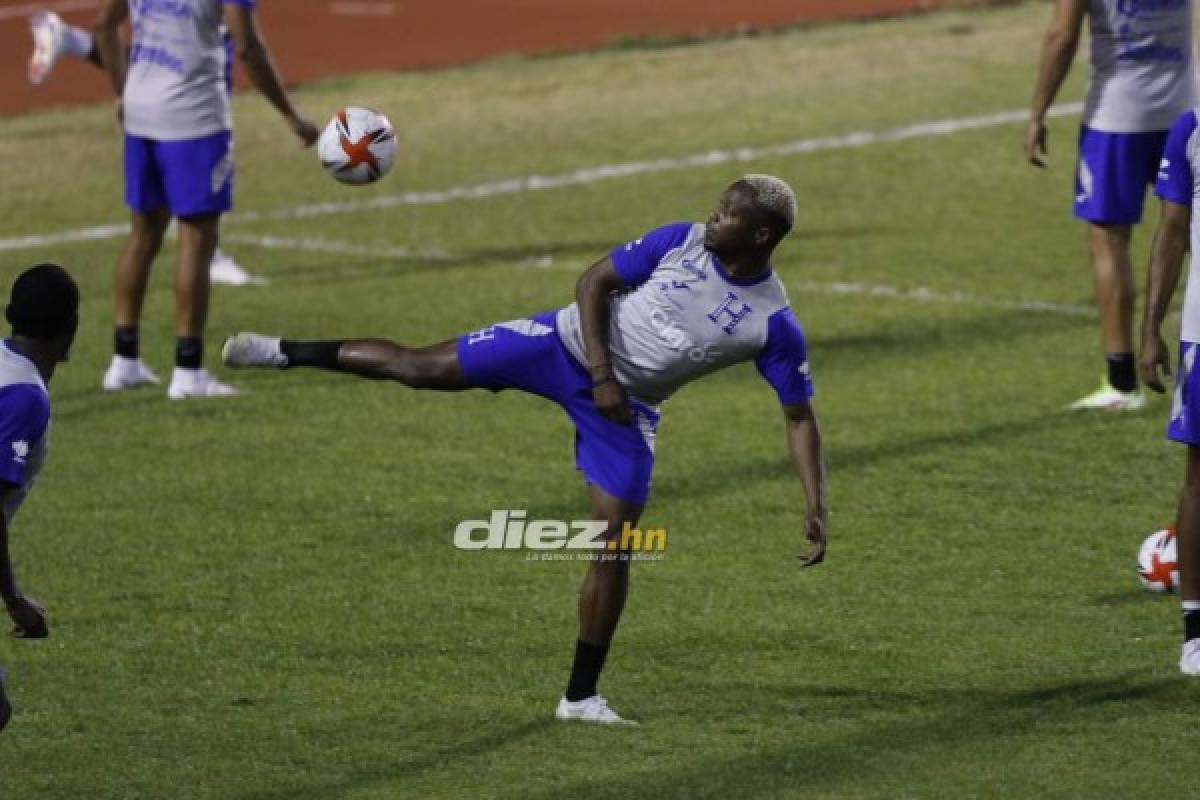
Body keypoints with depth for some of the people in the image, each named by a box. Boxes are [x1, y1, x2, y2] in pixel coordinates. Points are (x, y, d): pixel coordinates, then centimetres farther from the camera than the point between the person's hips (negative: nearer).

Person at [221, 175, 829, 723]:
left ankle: (581, 696, 7)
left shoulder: (775, 325, -15)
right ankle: (287, 354, 12)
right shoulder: (681, 242, -12)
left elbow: (799, 417, -9)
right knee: (421, 368, -7)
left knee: (616, 542, -5)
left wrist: (817, 506, -18)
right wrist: (601, 374, -16)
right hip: (568, 343, 0)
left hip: (628, 408, 0)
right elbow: (595, 283, -4)